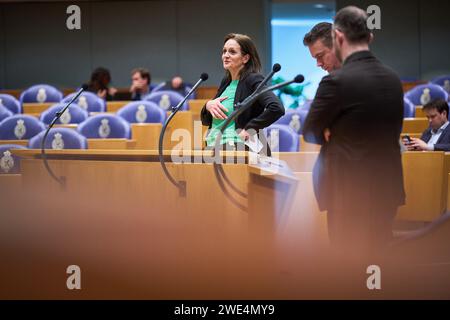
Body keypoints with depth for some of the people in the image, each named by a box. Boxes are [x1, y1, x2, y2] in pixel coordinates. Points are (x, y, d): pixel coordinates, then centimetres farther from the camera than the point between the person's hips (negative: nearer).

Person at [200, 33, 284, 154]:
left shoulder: (253, 80, -7)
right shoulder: (226, 82, 17)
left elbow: (277, 108, -23)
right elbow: (205, 121, 23)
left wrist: (249, 128, -18)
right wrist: (208, 106, 1)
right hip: (214, 147, 7)